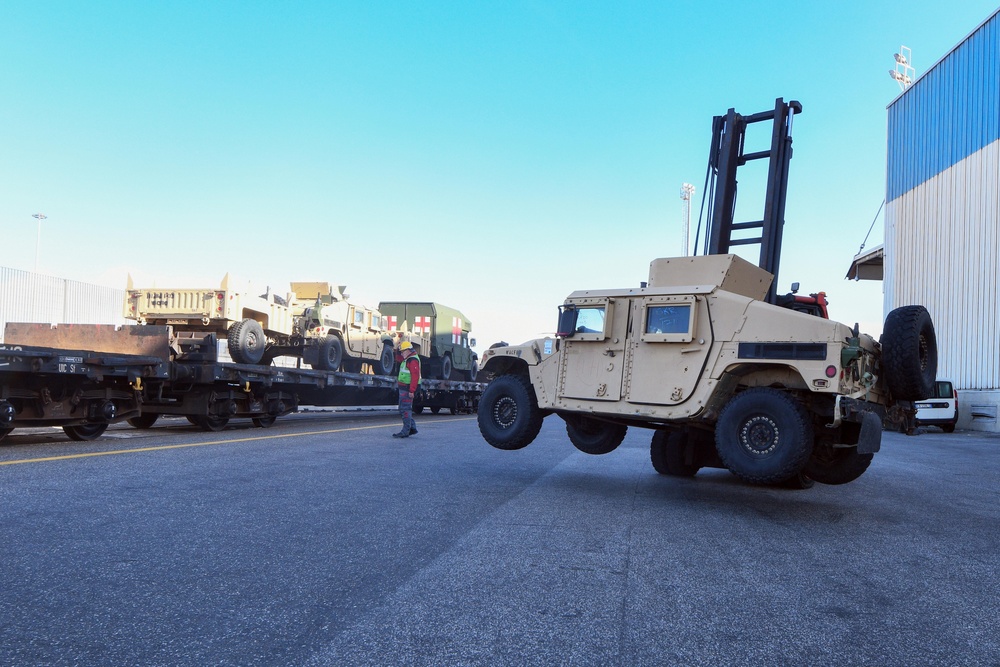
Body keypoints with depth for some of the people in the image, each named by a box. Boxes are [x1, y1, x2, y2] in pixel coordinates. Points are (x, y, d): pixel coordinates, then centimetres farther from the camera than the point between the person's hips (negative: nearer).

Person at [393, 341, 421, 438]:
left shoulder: (413, 360, -17)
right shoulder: (408, 359, 16)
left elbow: (415, 376, -24)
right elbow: (398, 359, 35)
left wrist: (412, 391, -28)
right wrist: (398, 350, 16)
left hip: (407, 388, -11)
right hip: (403, 387, 11)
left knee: (405, 409, -9)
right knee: (403, 409, 15)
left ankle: (406, 431, -7)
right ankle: (412, 428, 20)